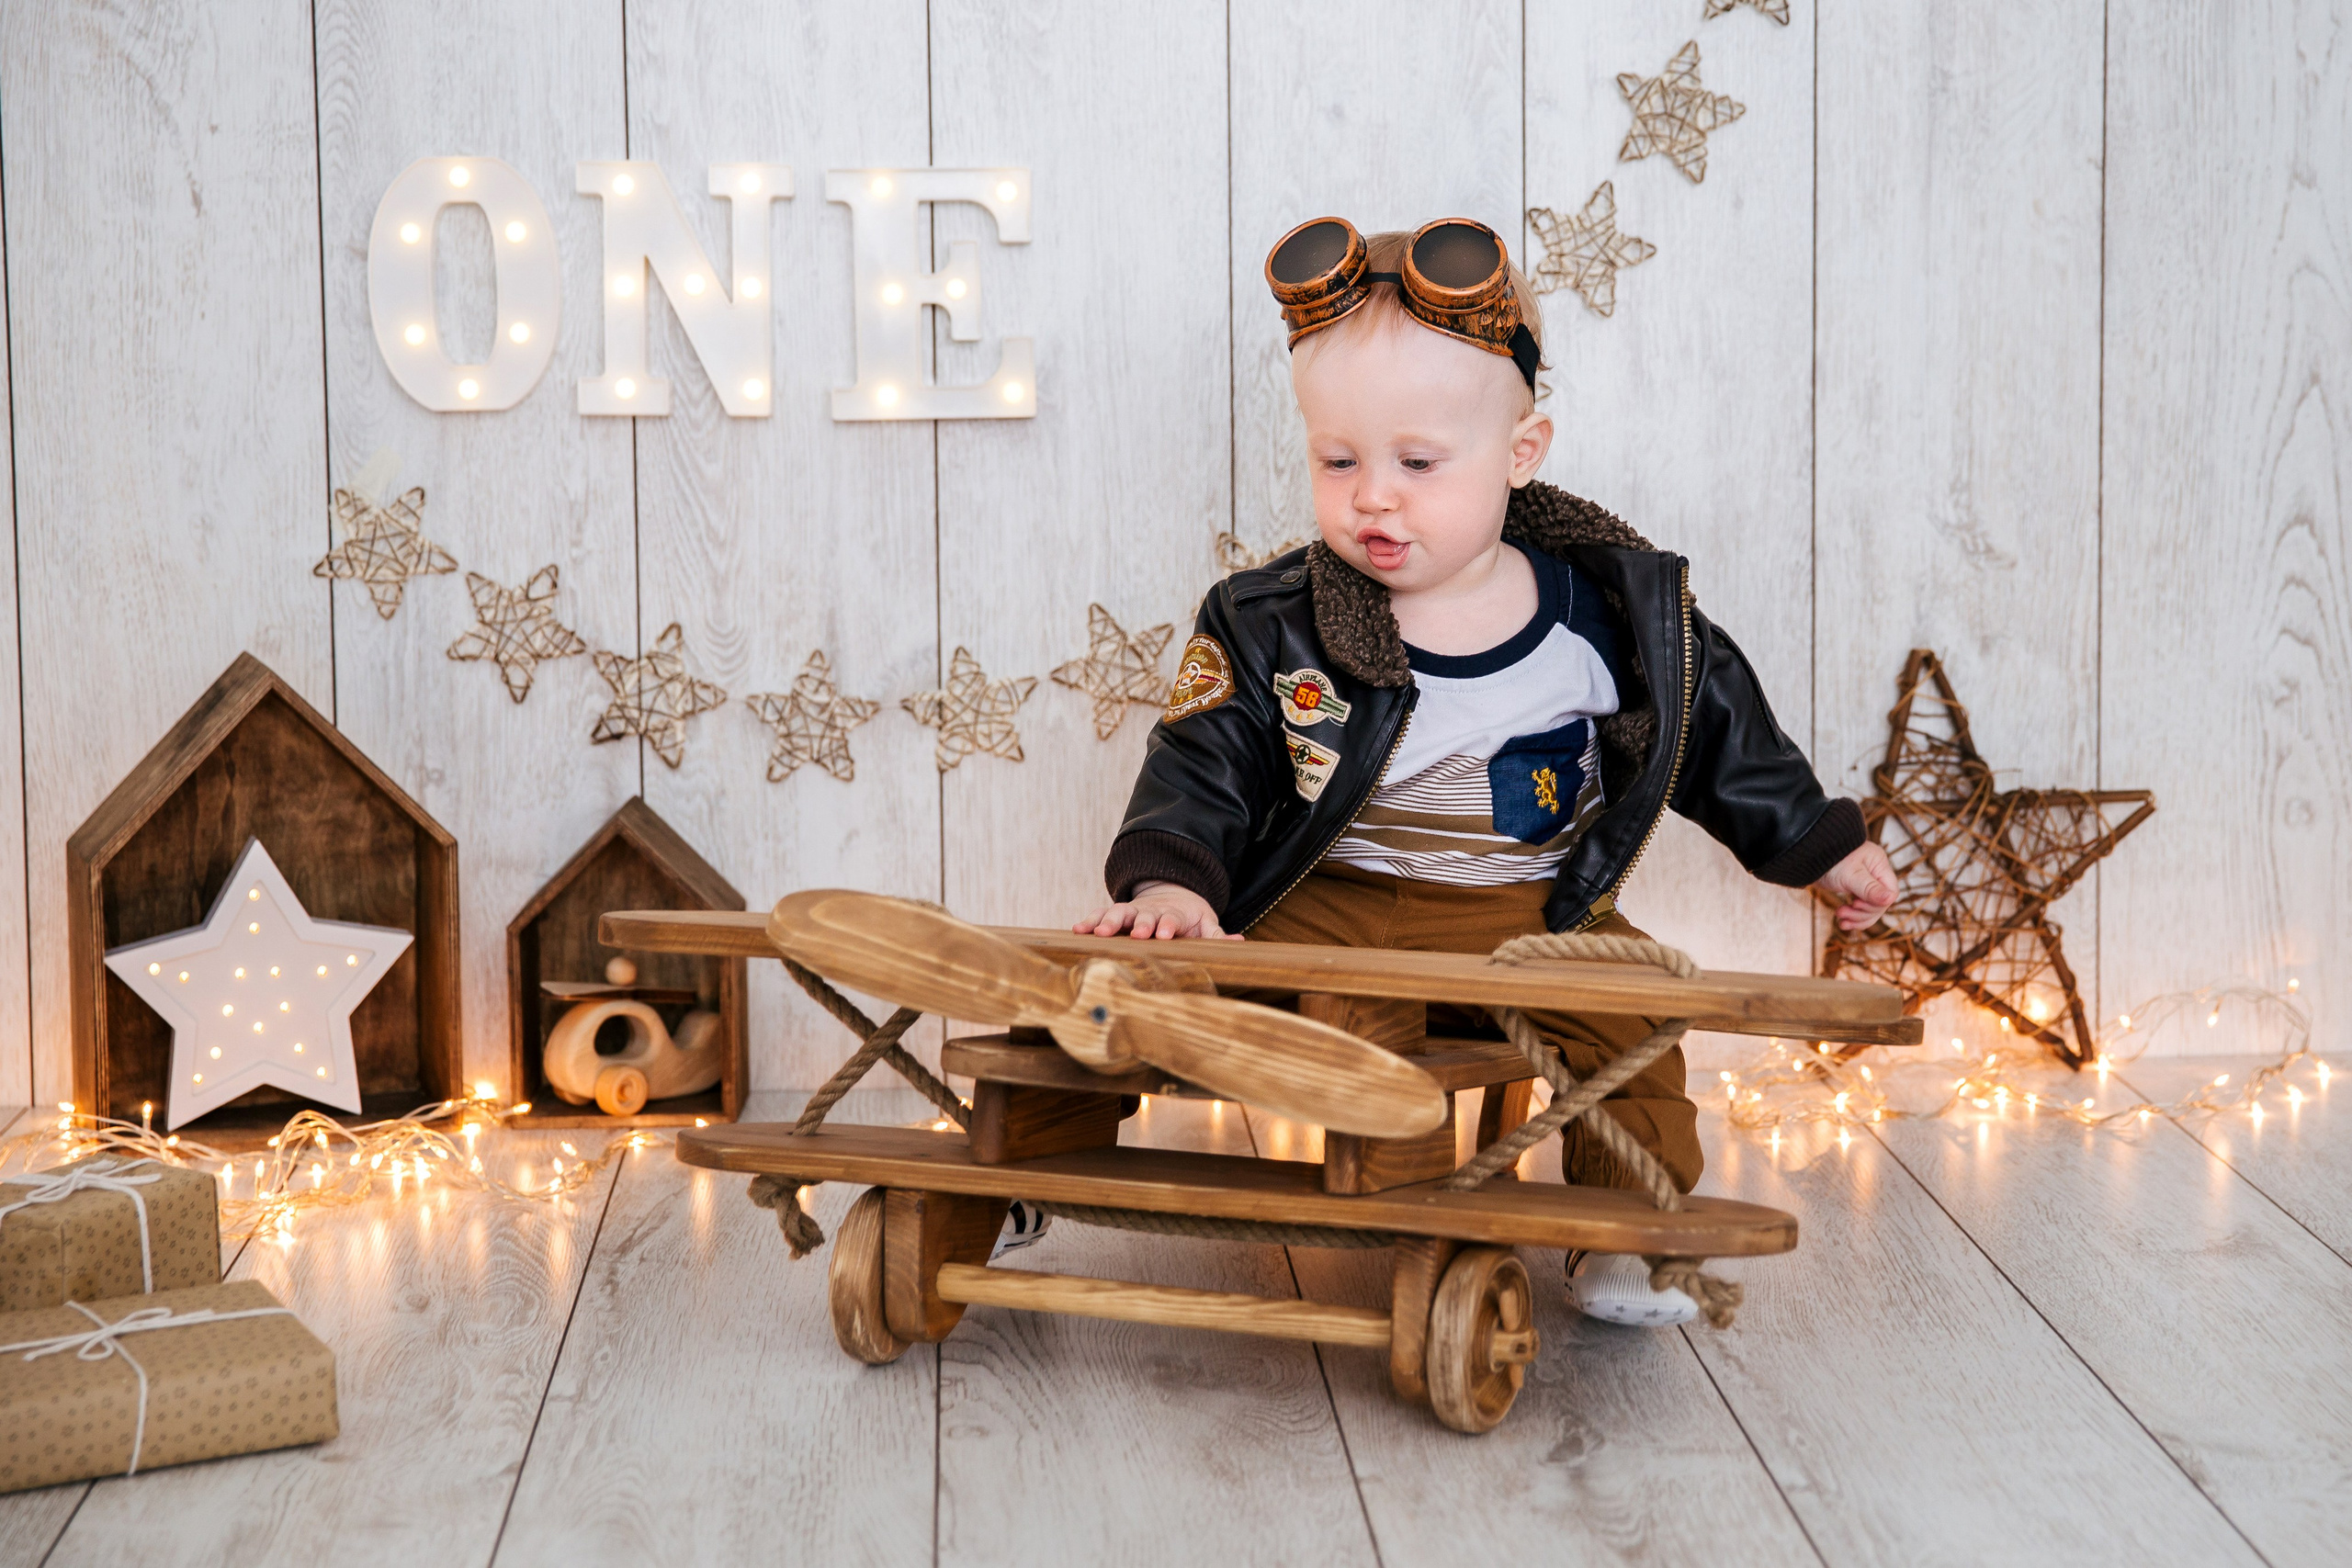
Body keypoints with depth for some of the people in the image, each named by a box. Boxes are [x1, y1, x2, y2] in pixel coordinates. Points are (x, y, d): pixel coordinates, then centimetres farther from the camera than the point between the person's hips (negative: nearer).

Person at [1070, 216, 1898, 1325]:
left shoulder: (1613, 612, -1)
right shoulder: (1271, 630, -4)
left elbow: (1716, 732, 12)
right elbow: (1200, 769, -6)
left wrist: (1822, 847, 16)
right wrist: (1170, 880, -25)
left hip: (1534, 916, 1)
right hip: (1326, 910, 0)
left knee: (1628, 1018, -23)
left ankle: (1625, 1241, -7)